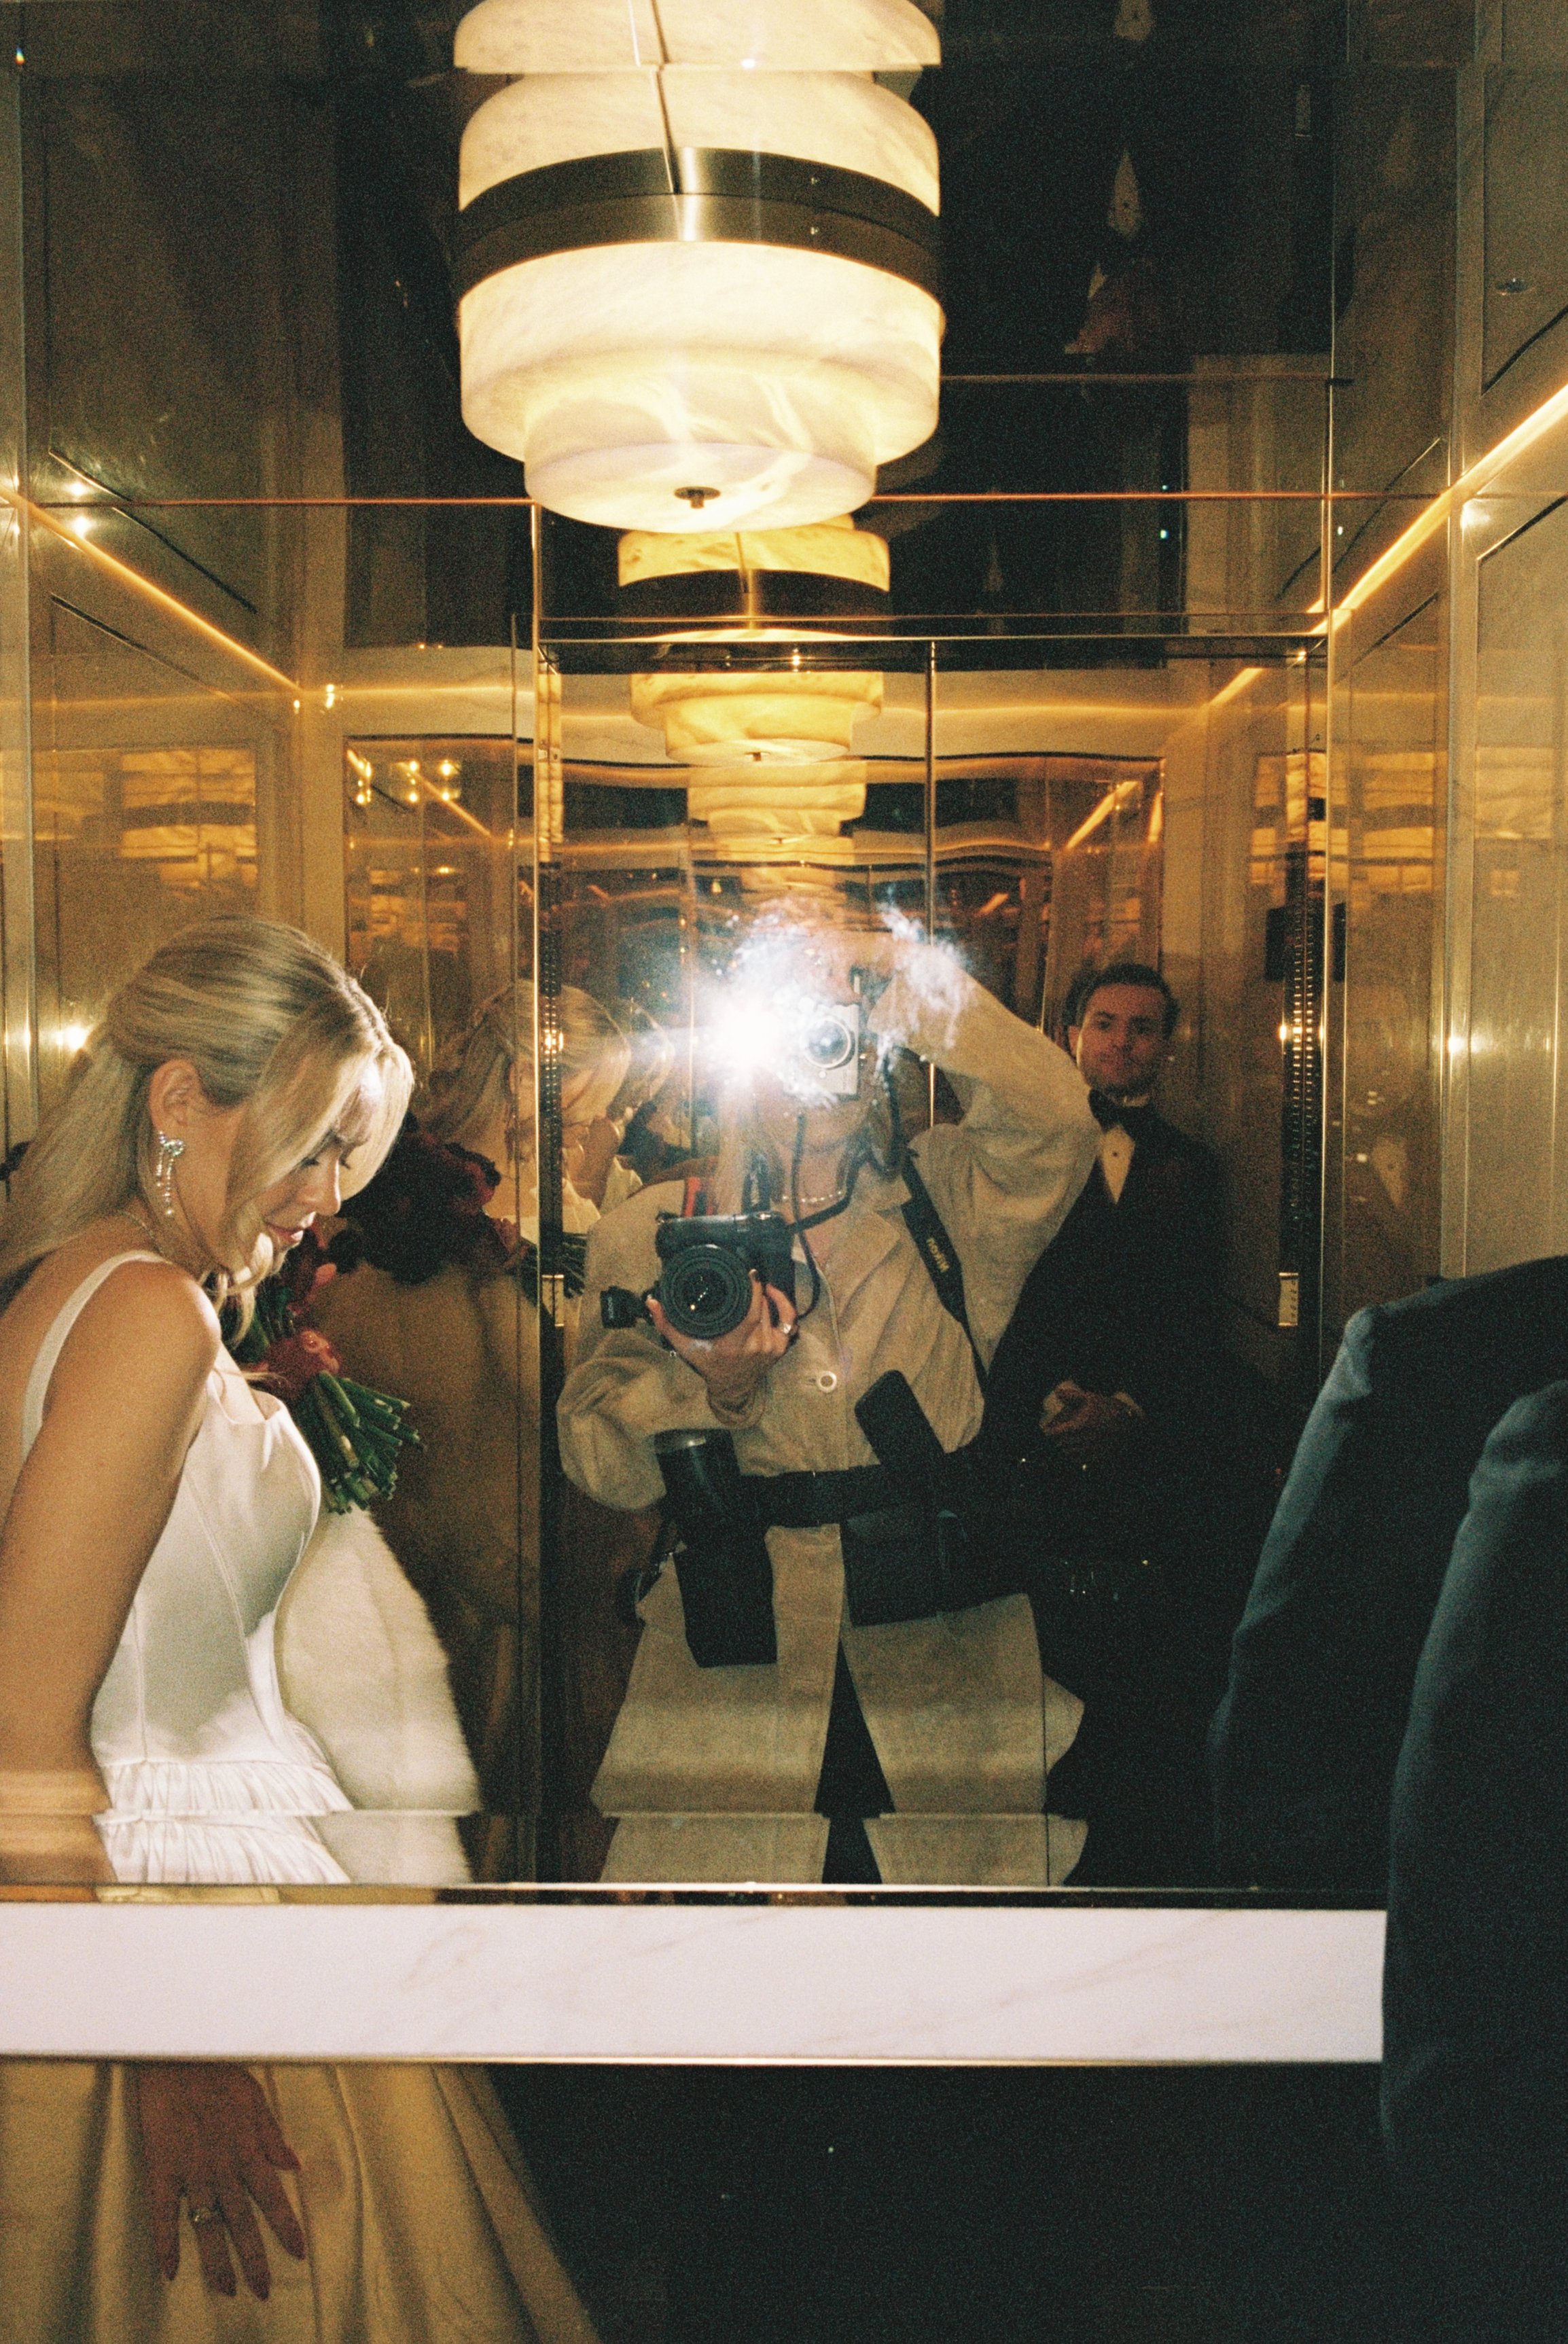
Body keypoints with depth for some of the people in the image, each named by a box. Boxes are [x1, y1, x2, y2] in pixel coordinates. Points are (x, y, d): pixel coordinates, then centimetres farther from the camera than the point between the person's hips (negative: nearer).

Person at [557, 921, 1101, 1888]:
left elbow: (1054, 1118, -10)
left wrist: (900, 974, -7)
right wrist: (710, 1389, -18)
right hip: (726, 1688, 0)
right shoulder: (649, 1234, 9)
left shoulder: (949, 1200, 11)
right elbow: (595, 1456, 2)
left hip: (948, 1677, 1)